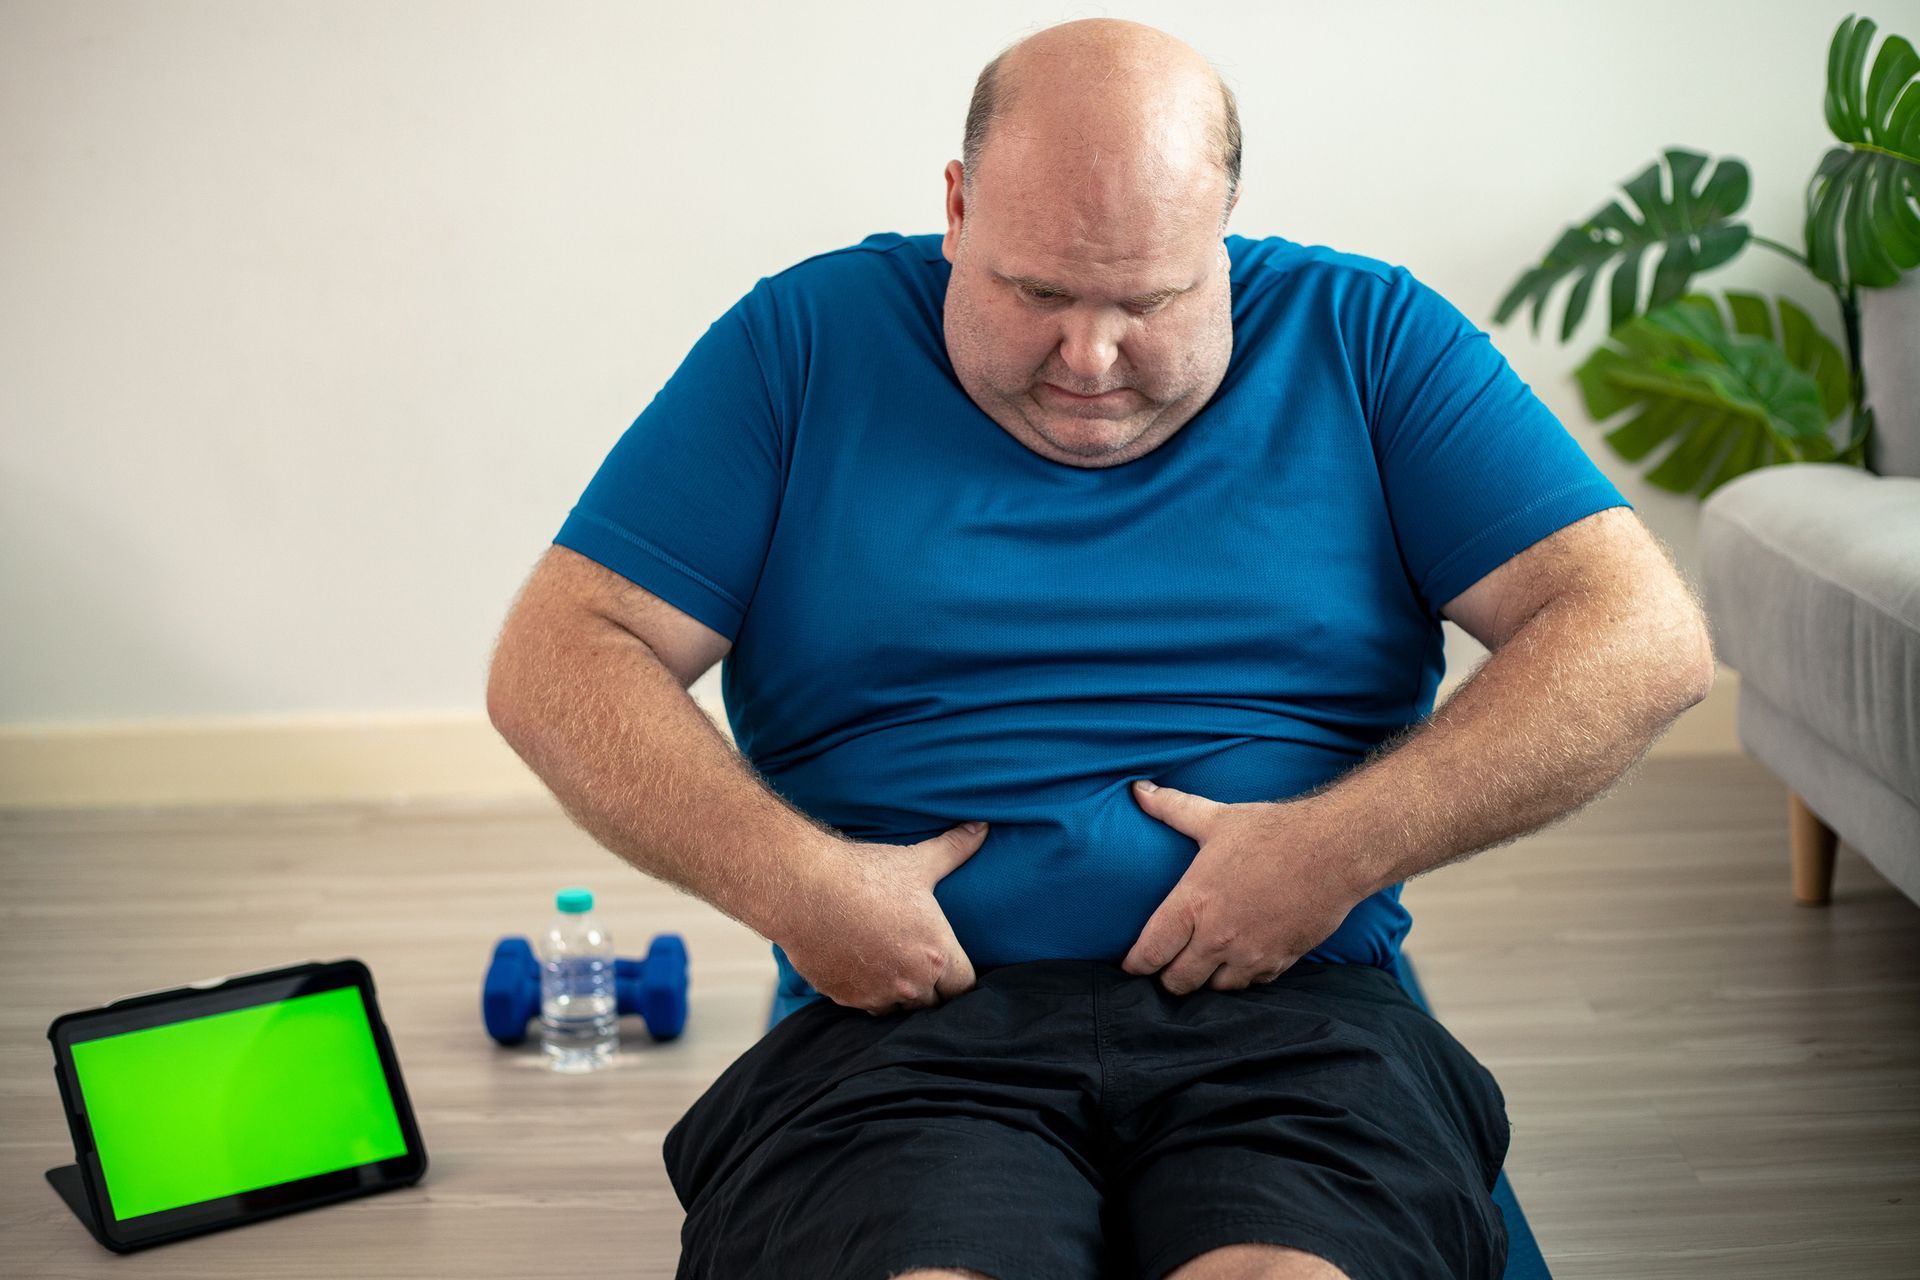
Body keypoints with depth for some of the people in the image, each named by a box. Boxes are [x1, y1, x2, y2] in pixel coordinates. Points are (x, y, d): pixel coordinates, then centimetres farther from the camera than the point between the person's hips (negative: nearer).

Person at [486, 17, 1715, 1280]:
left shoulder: (1365, 338, 10)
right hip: (902, 1021, 0)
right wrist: (792, 880, -11)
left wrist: (1343, 847, -10)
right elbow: (556, 664, 5)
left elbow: (1648, 639, 2)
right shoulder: (809, 345, 10)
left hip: (1293, 1025, 0)